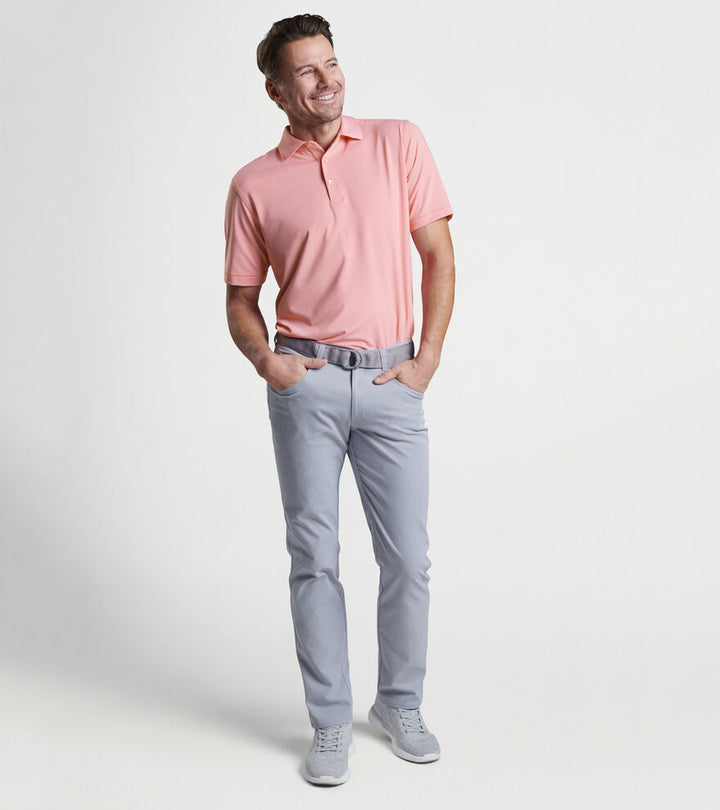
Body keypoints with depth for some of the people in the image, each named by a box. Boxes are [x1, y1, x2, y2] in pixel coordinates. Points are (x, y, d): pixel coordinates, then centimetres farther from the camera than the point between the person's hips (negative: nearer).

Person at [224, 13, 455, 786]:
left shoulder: (398, 142, 6)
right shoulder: (254, 184, 5)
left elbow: (439, 256, 6)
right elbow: (241, 298, 10)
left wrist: (428, 358, -2)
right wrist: (264, 359, -9)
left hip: (392, 380, 1)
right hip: (307, 381, 0)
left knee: (408, 558, 5)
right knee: (314, 557, 4)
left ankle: (400, 704, 27)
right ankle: (330, 722, 19)